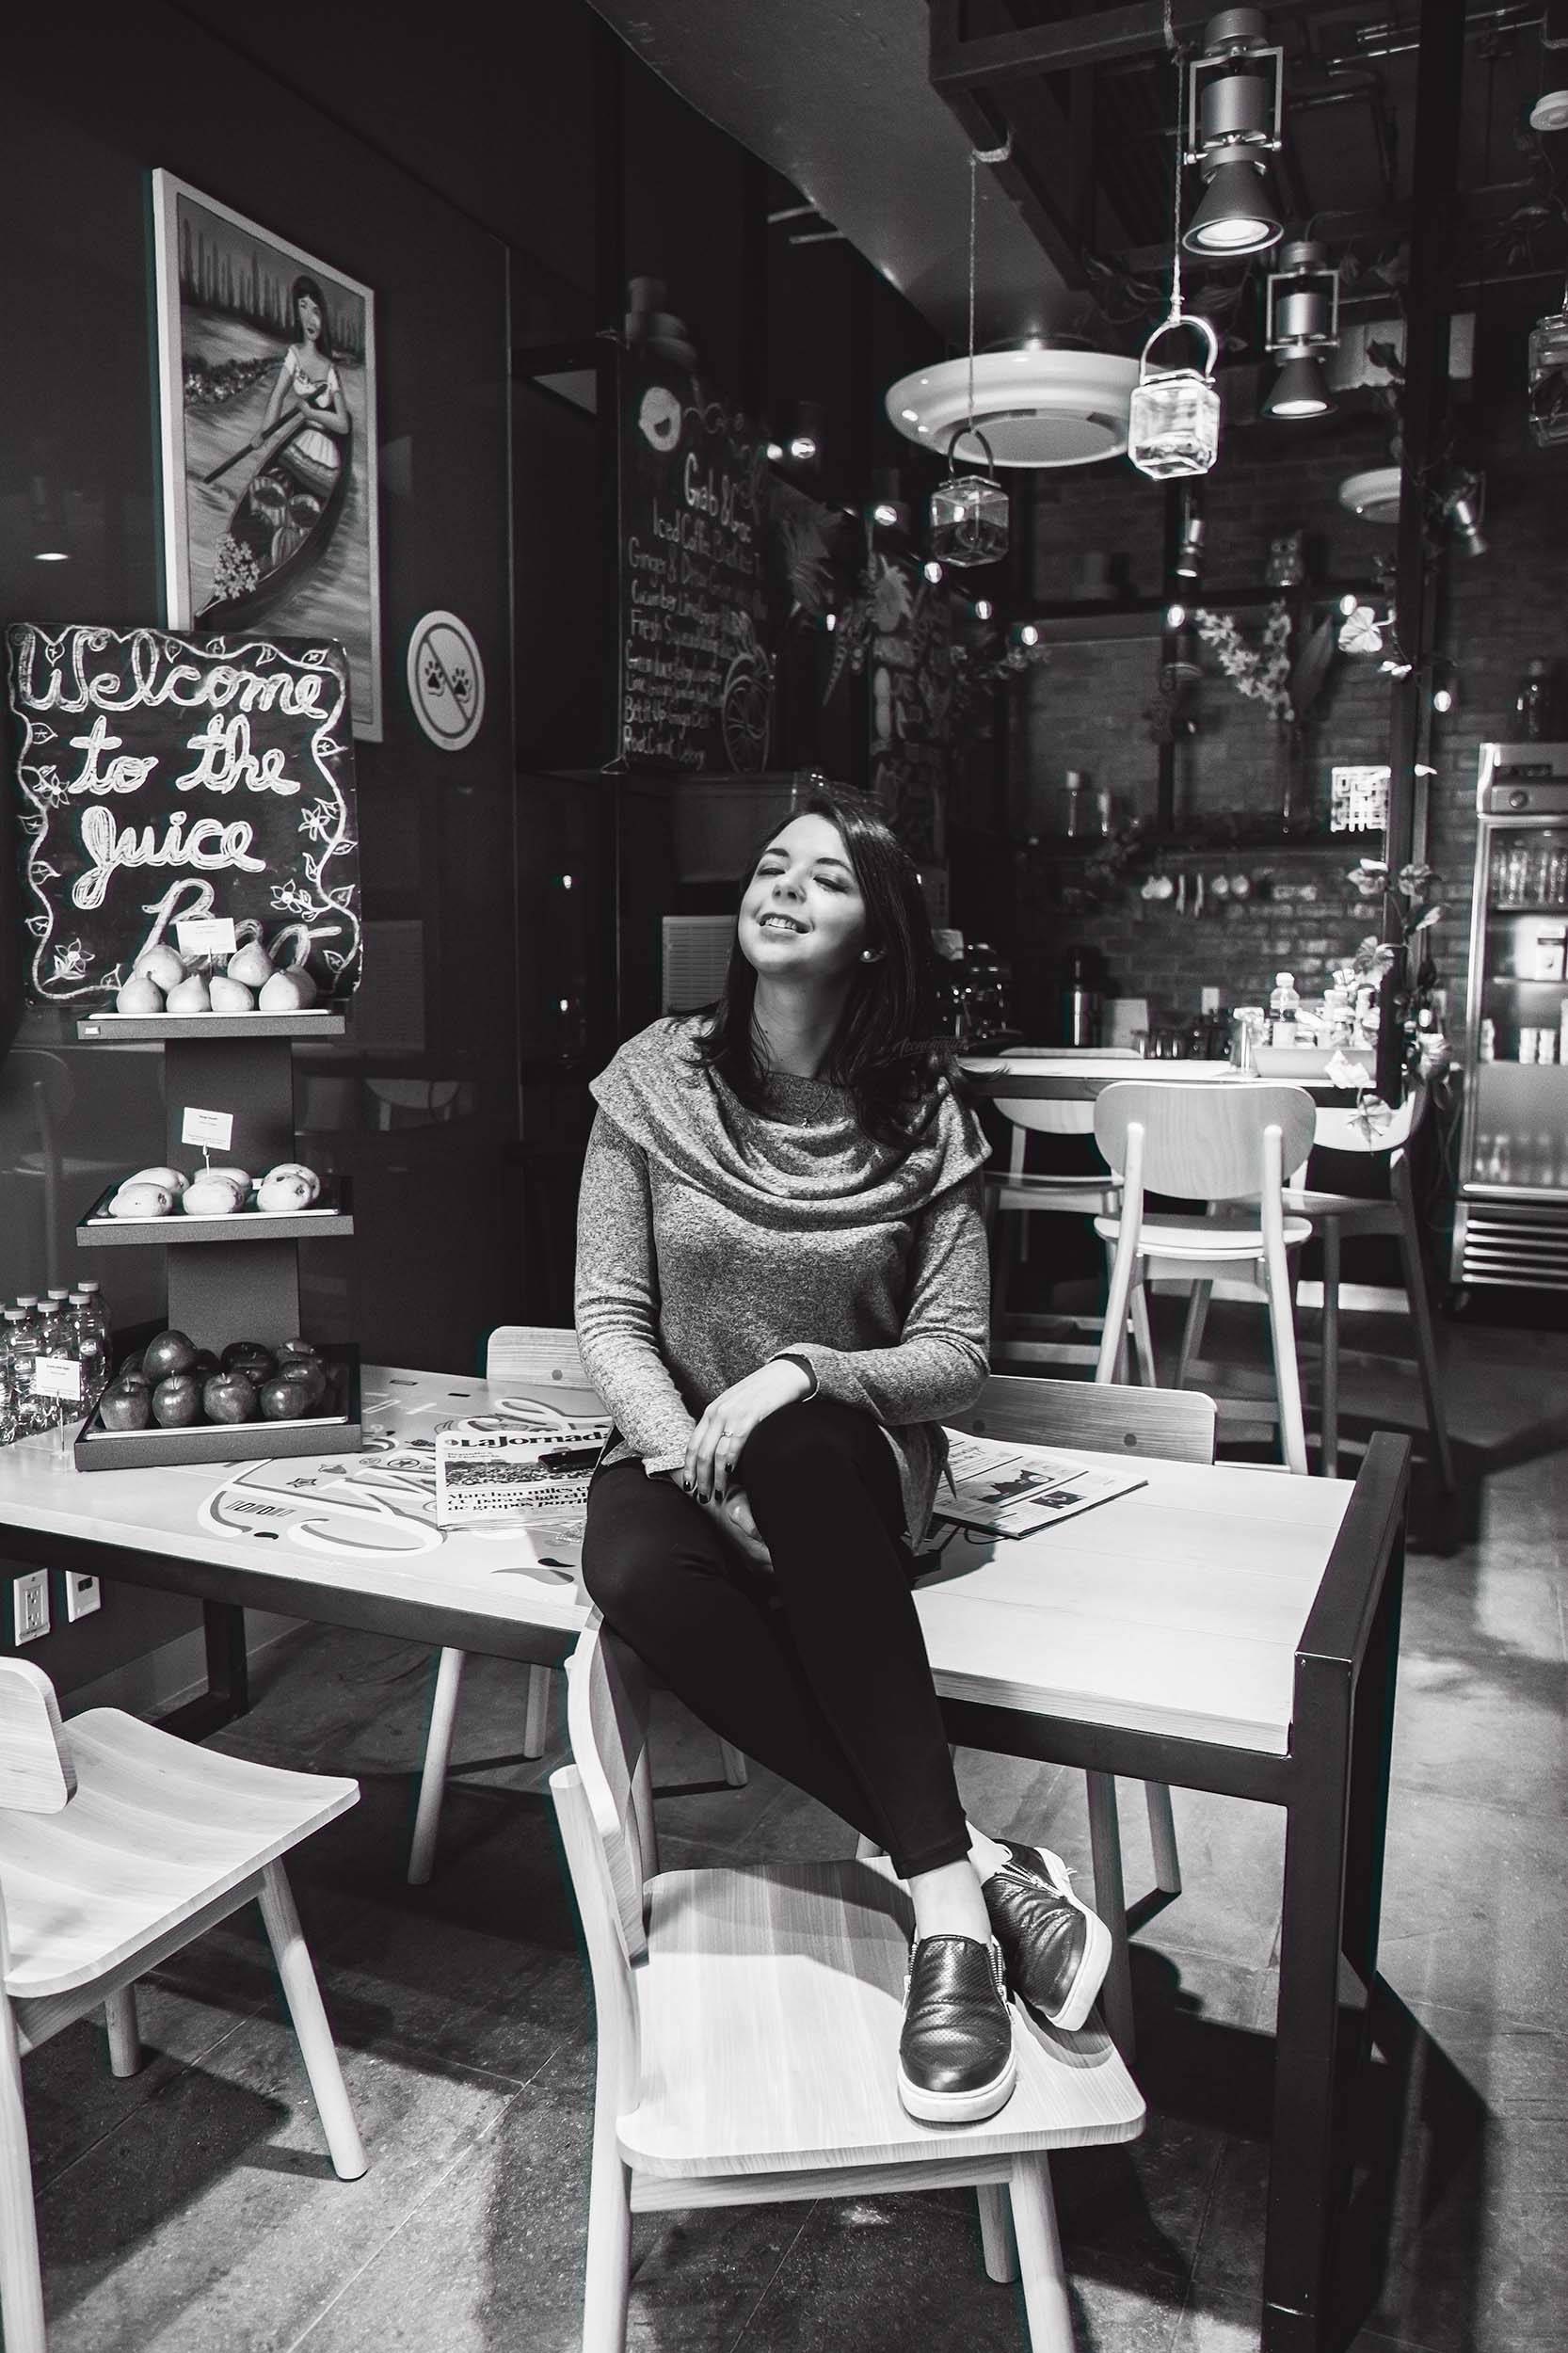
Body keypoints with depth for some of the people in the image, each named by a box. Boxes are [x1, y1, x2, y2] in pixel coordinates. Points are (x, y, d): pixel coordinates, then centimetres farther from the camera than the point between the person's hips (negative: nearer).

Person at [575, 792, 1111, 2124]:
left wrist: (798, 1377, -23)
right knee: (636, 1570, -34)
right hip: (676, 1449, 1)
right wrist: (699, 1464, -19)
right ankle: (976, 1865, -30)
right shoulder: (655, 1079, 0)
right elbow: (609, 1319, -2)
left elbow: (955, 1358, -4)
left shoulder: (920, 1118, -2)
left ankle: (944, 1904, -34)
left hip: (854, 1466, -1)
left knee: (795, 1451, -37)